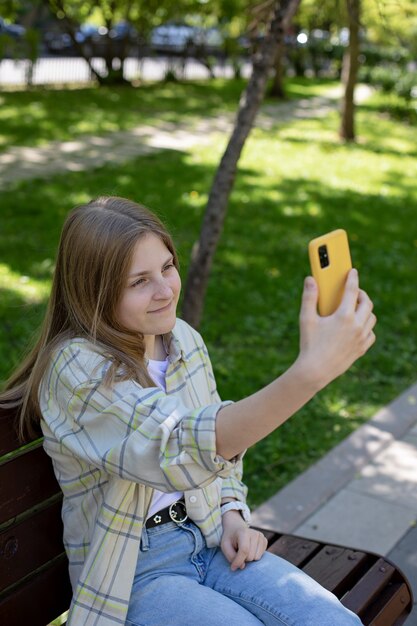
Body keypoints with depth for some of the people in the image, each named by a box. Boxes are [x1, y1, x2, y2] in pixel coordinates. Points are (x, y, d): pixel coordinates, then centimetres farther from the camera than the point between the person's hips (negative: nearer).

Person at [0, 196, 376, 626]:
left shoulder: (183, 339, 1)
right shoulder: (77, 368, -21)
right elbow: (178, 448, -38)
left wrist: (232, 515, -3)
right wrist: (310, 372, -49)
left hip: (211, 541, 6)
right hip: (134, 571, -5)